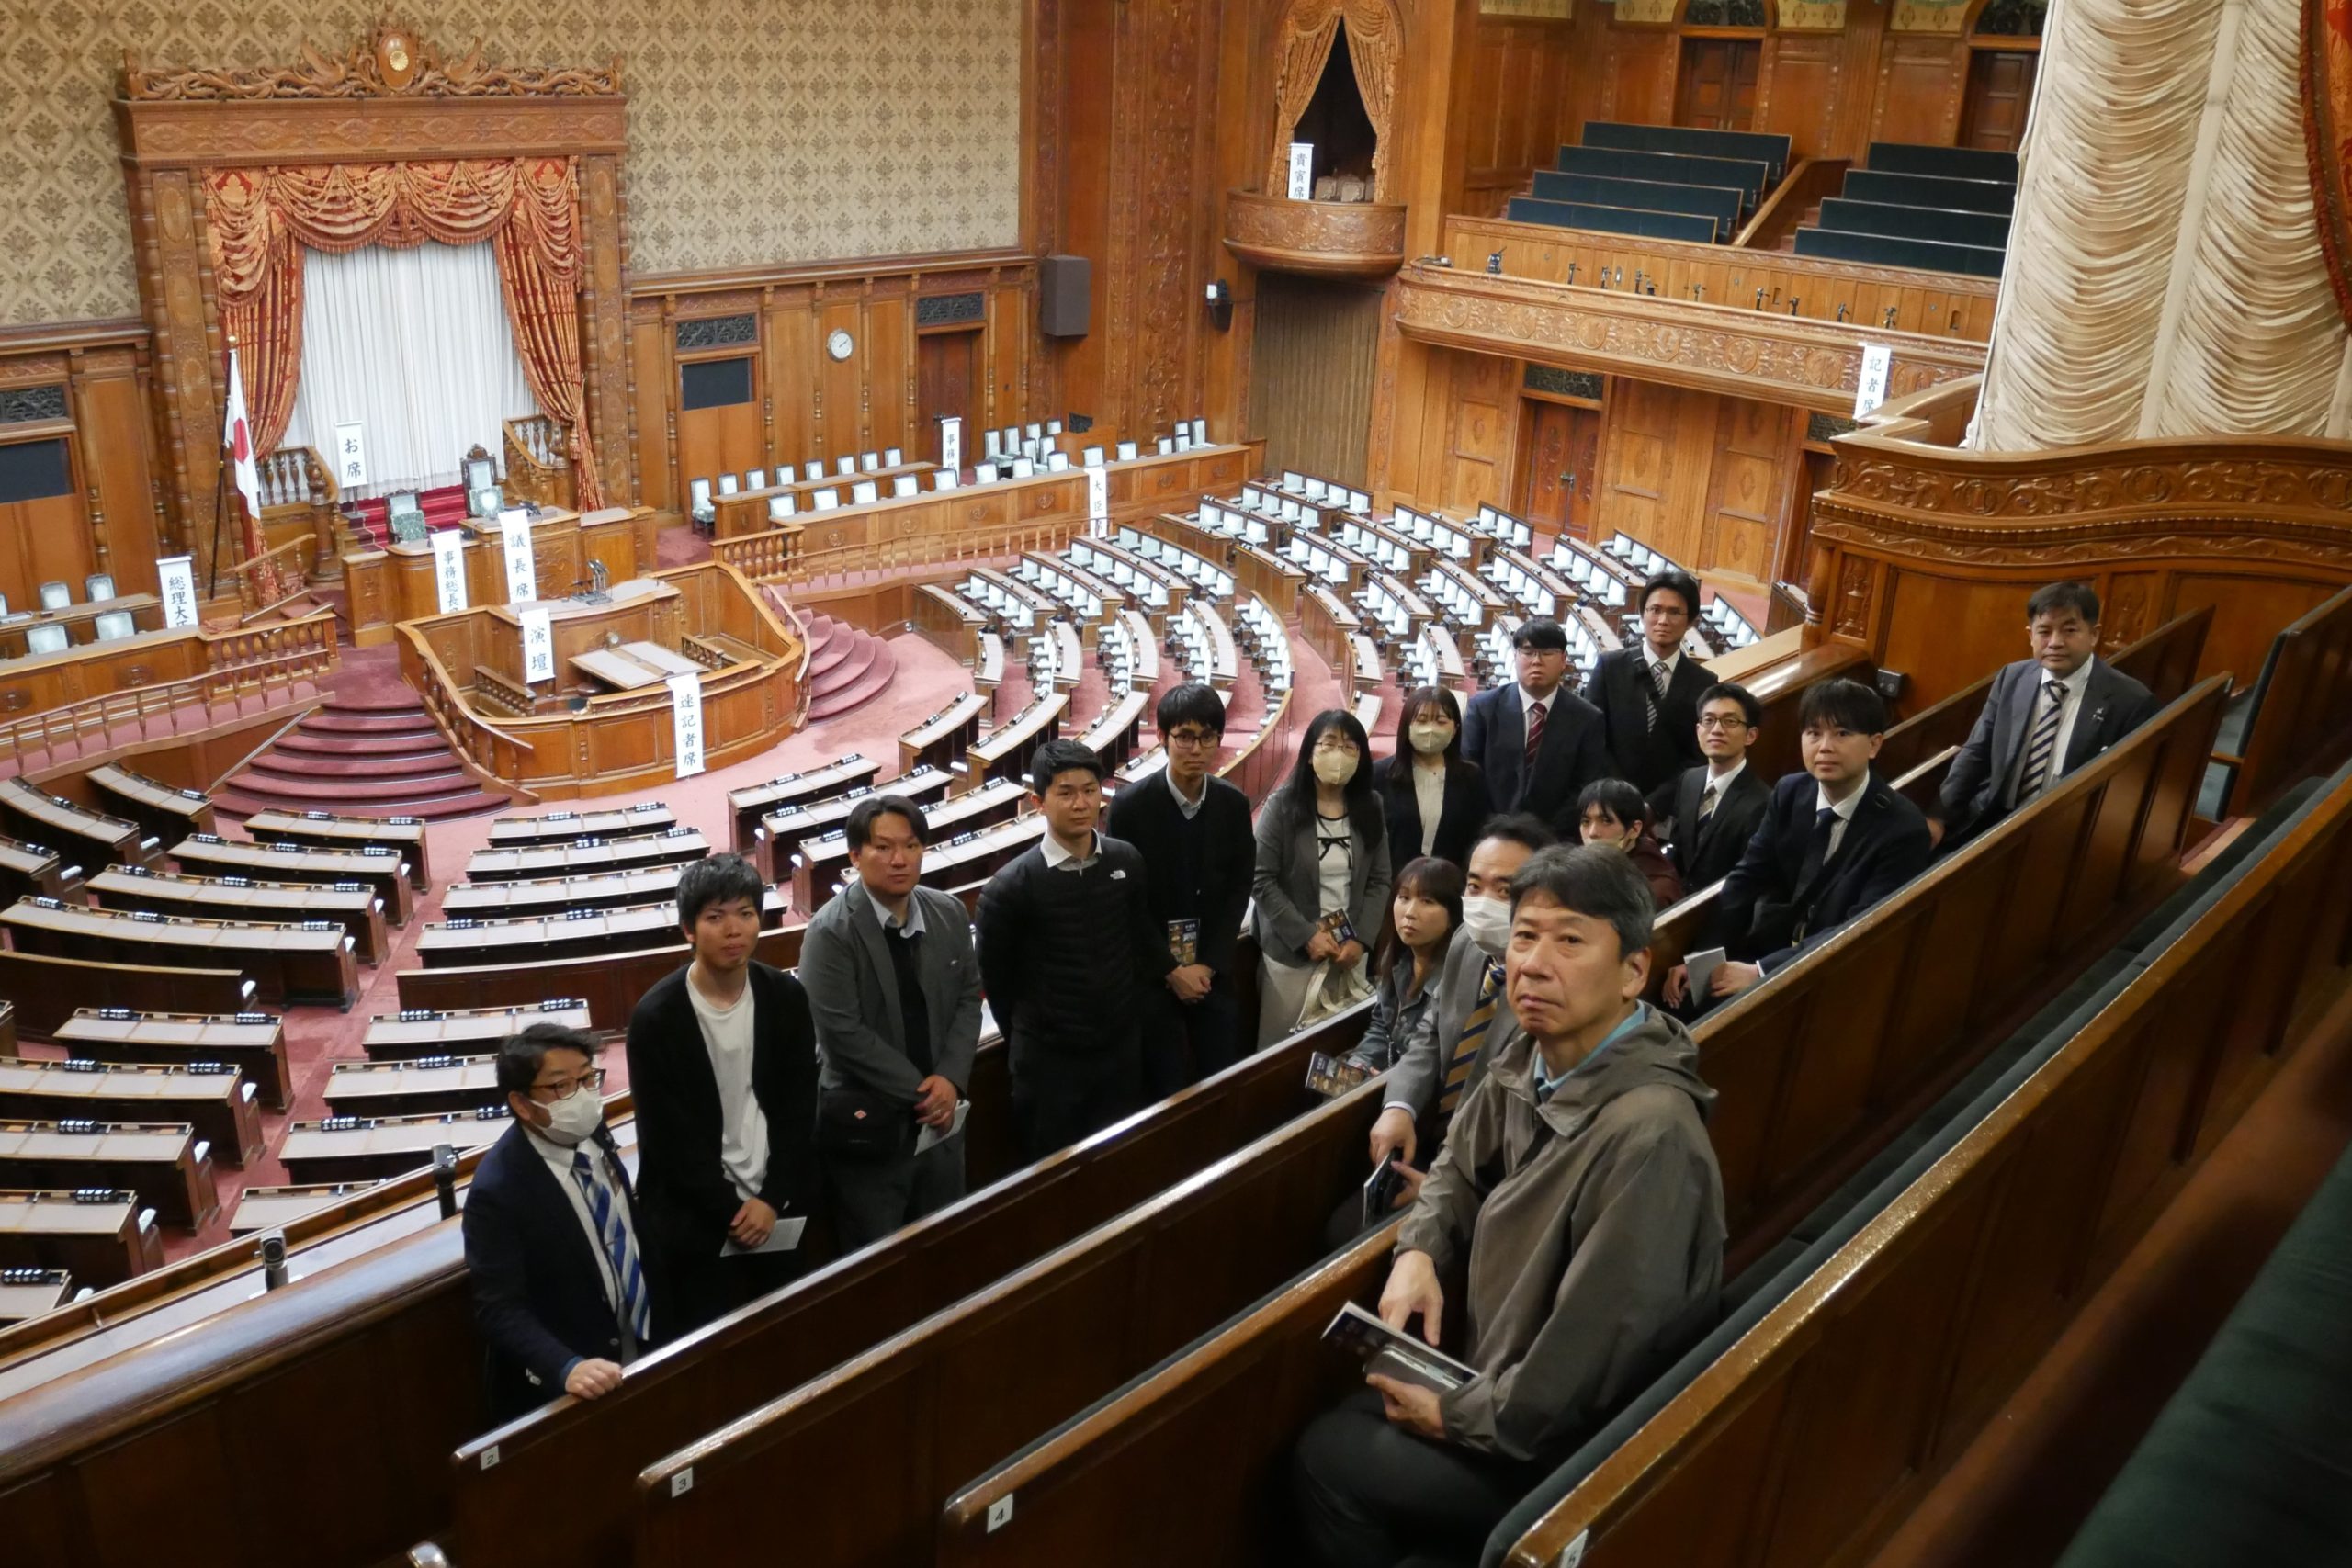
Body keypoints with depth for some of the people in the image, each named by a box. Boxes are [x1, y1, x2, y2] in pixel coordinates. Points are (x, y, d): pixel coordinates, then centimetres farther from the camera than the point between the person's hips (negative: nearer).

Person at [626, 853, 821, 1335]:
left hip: (780, 1212, 3)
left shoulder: (786, 997, -2)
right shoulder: (656, 1017, -13)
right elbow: (667, 1137, -11)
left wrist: (772, 1199, -7)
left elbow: (800, 1109, 1)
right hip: (700, 1222, -3)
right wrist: (731, 1210, -10)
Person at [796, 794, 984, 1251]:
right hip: (867, 1128, -5)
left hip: (940, 1118, 5)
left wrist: (950, 1080, -10)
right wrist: (921, 1091, -17)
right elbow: (843, 1033, -20)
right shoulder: (831, 932, -16)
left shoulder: (950, 914, 2)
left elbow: (968, 999, 6)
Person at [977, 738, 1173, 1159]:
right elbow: (995, 977, -4)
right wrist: (1027, 1037, 6)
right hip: (1048, 1058, -3)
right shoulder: (1010, 887, -17)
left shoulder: (1126, 861, -7)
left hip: (1122, 1045, 3)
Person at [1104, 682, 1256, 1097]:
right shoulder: (1130, 805, -12)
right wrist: (1168, 969, -11)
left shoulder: (1234, 804, 0)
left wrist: (1209, 963, -6)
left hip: (1213, 968, 3)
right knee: (1167, 1092, 1)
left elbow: (1239, 889, 4)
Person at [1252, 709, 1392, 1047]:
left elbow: (1379, 881, 5)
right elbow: (1261, 881, -9)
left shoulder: (1371, 807, 4)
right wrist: (1306, 936, -13)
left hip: (1350, 950, 3)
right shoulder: (1283, 805, -6)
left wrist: (1361, 939, -7)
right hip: (1291, 950, -3)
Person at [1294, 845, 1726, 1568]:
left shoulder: (1648, 1135, -34)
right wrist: (1418, 1254, -7)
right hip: (1499, 1356, 7)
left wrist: (1452, 1416, -14)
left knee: (1326, 1457, 0)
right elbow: (1461, 1166, 13)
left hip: (1570, 1446, -7)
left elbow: (1575, 1378, -29)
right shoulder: (1531, 1054, -6)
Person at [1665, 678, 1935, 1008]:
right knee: (1685, 999, -17)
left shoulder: (1904, 829, -16)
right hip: (1767, 949, 5)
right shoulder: (1789, 793, 0)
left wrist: (1760, 972, -29)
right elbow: (1746, 879, 0)